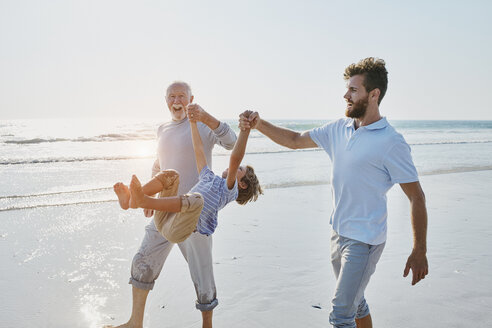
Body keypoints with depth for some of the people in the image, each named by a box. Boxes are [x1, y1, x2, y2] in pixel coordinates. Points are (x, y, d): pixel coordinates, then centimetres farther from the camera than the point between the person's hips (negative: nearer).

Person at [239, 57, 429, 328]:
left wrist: (420, 251, -12)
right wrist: (259, 125, 1)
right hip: (339, 233, 7)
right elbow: (296, 140, 14)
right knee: (354, 303, 23)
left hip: (364, 240, -7)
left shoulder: (391, 143, -16)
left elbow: (417, 197, -12)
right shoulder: (339, 129, 4)